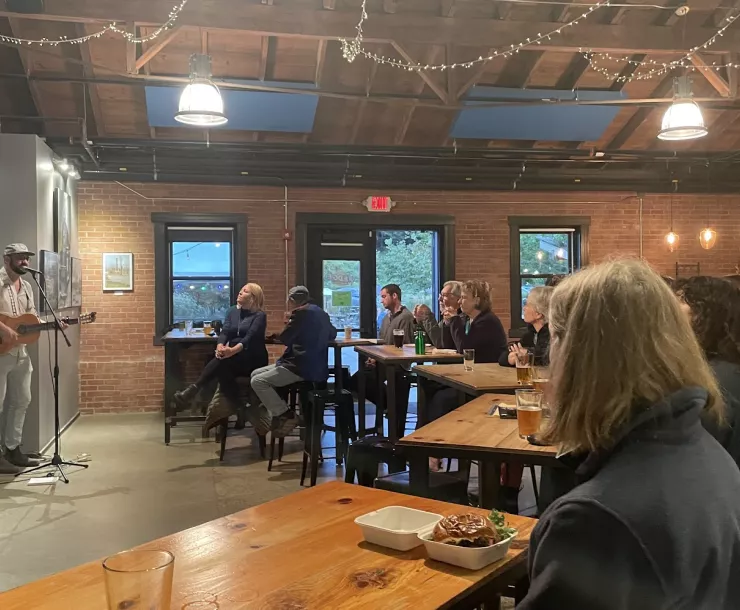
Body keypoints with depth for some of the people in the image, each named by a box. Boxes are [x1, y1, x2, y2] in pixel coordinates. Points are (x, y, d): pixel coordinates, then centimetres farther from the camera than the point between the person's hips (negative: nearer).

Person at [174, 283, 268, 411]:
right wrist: (220, 346, -27)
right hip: (233, 359, 5)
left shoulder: (260, 315, -5)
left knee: (222, 361, -35)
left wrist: (232, 350, -41)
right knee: (222, 367, -34)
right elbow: (225, 332, -1)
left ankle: (193, 389, -40)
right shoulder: (232, 311, 14)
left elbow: (250, 337, -20)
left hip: (253, 360, -5)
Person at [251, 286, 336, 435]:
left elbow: (284, 339, -7)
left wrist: (290, 320, 8)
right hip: (313, 366, 10)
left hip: (303, 368, -10)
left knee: (257, 382, -12)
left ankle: (286, 415, -8)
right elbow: (332, 334, 32)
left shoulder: (301, 312, -12)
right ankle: (277, 414, 10)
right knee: (256, 374, 12)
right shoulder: (321, 313, 16)